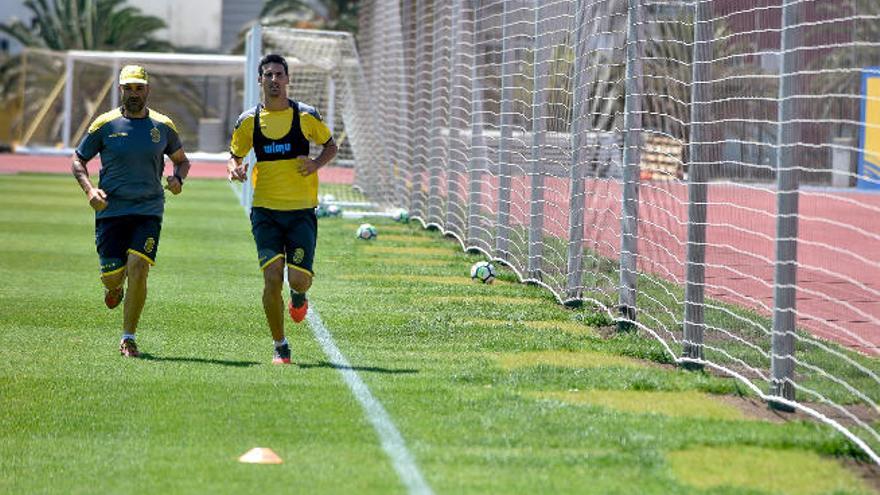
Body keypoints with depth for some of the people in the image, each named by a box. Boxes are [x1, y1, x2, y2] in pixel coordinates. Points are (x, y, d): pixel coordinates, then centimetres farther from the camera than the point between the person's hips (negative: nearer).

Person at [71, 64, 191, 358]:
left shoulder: (163, 126, 5)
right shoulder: (105, 124, 1)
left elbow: (181, 159, 20)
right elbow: (78, 160, 8)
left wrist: (178, 179, -3)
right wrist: (89, 189, -9)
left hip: (148, 210, 0)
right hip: (110, 210, 0)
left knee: (138, 268, -16)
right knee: (111, 276, -2)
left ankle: (128, 338, -5)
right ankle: (115, 286, 40)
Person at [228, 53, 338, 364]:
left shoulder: (306, 116, 0)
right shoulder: (249, 121, 4)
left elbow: (330, 145, 13)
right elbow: (234, 156, 16)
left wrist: (316, 164, -8)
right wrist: (235, 168, -8)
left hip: (302, 210, -1)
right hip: (265, 210, 1)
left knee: (299, 279, -10)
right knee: (272, 277, -10)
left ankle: (298, 295, 30)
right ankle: (280, 346, 4)